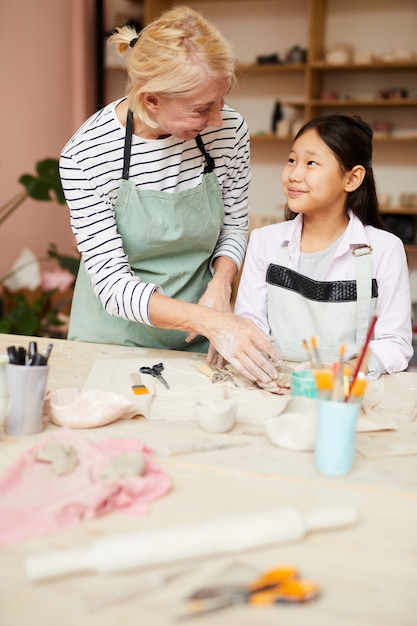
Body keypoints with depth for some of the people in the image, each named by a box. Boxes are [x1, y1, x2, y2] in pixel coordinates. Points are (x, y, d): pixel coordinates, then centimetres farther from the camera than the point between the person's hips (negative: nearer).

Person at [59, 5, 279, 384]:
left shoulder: (230, 129, -11)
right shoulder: (84, 157, -21)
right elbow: (113, 285, -21)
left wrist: (219, 288, -15)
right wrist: (208, 320, -34)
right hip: (118, 335, -1)